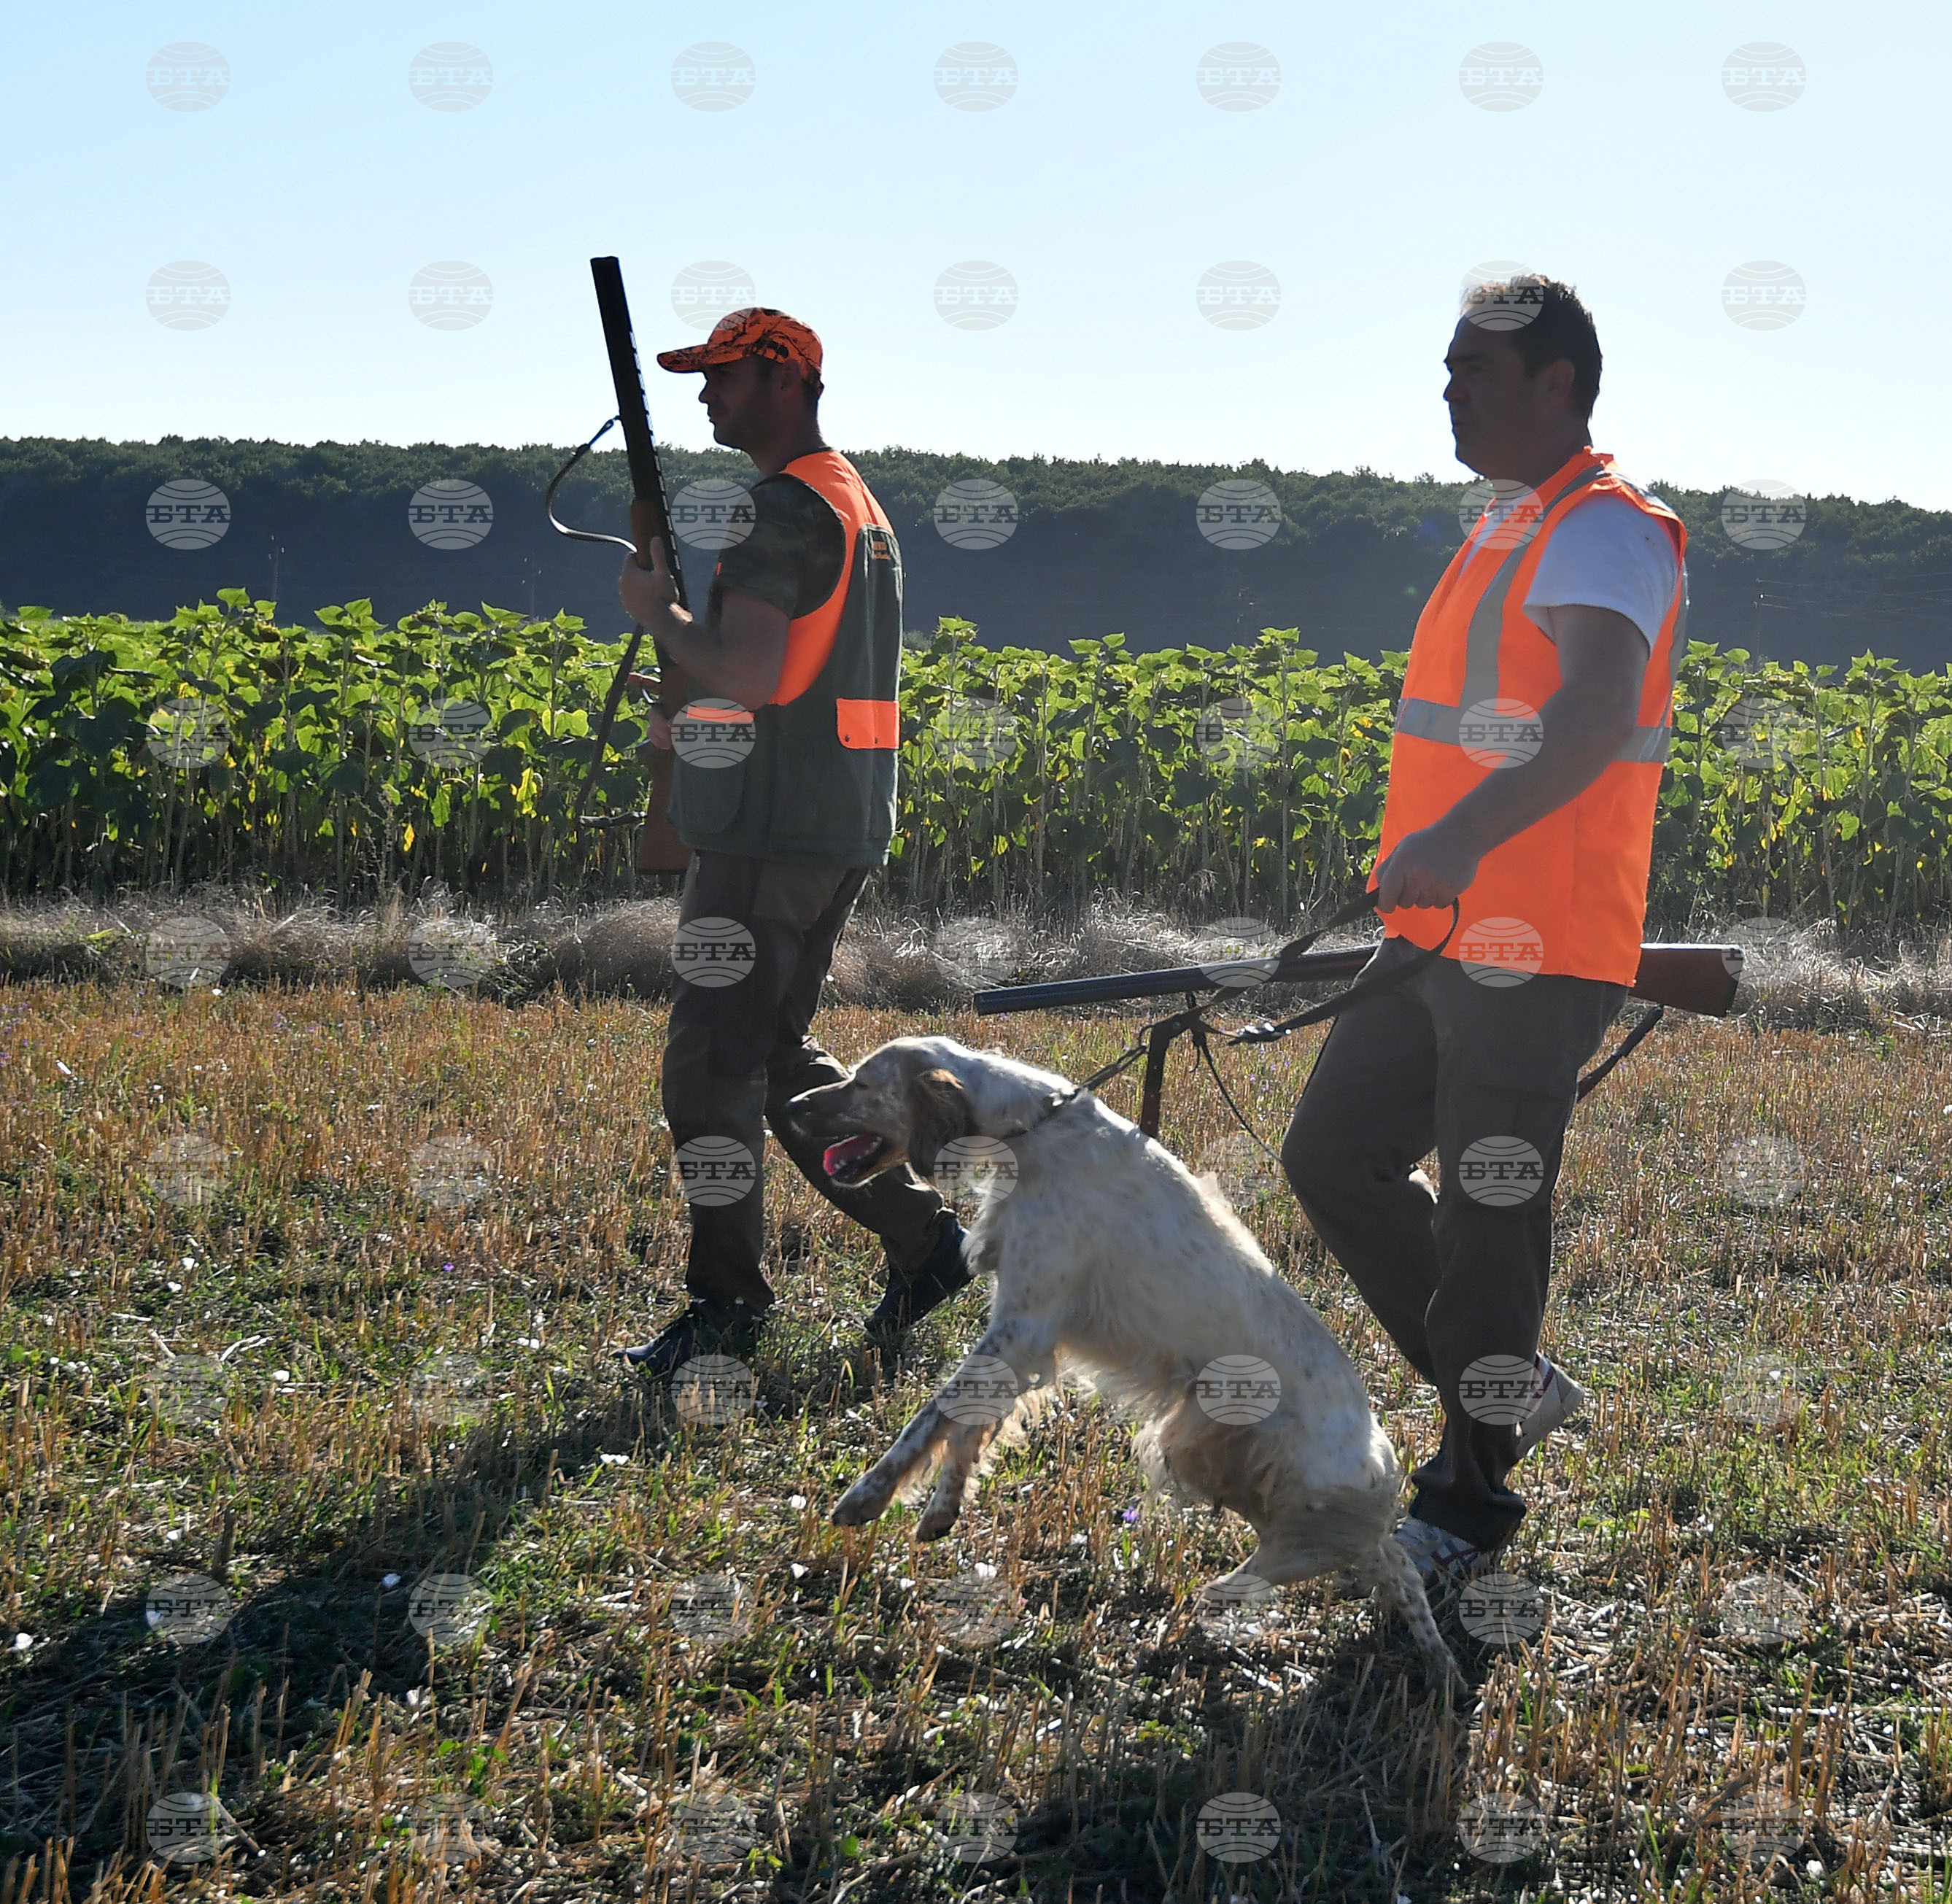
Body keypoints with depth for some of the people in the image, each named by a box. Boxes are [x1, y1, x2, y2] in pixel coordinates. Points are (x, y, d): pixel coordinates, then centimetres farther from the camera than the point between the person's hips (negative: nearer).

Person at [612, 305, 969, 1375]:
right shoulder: (855, 504, 19)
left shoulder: (788, 507, -15)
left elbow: (751, 673, -25)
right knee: (774, 1057, 16)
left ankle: (726, 1307, 4)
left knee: (712, 1068, -3)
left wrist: (657, 612, -9)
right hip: (837, 832, 10)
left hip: (771, 835, -10)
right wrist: (692, 715, 17)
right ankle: (921, 1237, 16)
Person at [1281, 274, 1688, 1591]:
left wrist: (1463, 839, -40)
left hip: (1536, 957, -10)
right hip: (1440, 936, 10)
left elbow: (1593, 718, -30)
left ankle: (1469, 1503, 11)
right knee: (1333, 1155, 14)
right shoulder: (1508, 530, 19)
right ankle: (1512, 1384, 27)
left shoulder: (1605, 533, -13)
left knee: (1488, 1221, -3)